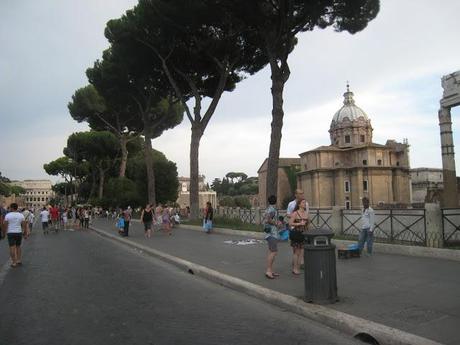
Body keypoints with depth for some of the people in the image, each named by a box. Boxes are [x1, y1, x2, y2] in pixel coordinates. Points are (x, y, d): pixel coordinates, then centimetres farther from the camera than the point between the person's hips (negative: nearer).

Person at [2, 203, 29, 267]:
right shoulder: (21, 215, 0)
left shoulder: (8, 215, -7)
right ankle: (19, 260, 18)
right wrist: (25, 234, 6)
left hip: (10, 233, -3)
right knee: (18, 247, 16)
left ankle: (14, 262, -2)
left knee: (12, 248, -1)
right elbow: (24, 225, 0)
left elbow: (5, 225, -7)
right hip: (19, 233, 3)